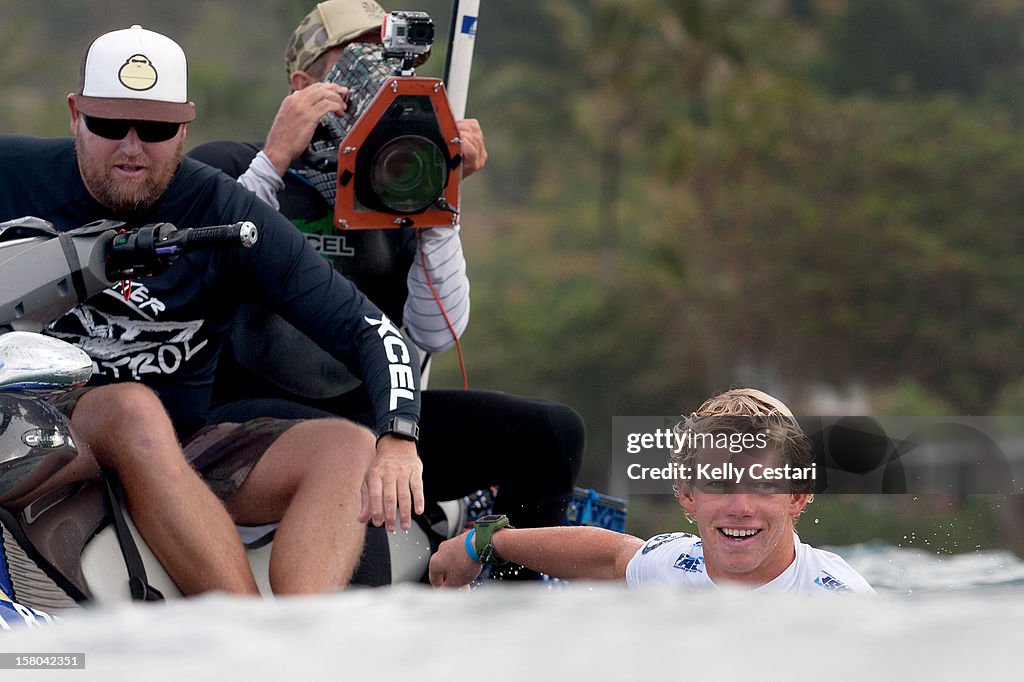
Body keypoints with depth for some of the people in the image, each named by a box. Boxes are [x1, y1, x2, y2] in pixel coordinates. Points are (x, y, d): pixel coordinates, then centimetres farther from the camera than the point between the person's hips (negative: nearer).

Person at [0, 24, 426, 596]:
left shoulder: (227, 213, -1)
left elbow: (370, 329, -4)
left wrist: (398, 441, -24)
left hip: (181, 451, 3)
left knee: (349, 446, -19)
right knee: (132, 408, -35)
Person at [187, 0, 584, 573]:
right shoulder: (223, 168, 4)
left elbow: (436, 335, 3)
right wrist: (275, 160, -15)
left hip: (362, 413, 6)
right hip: (243, 411, -6)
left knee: (553, 432, -7)